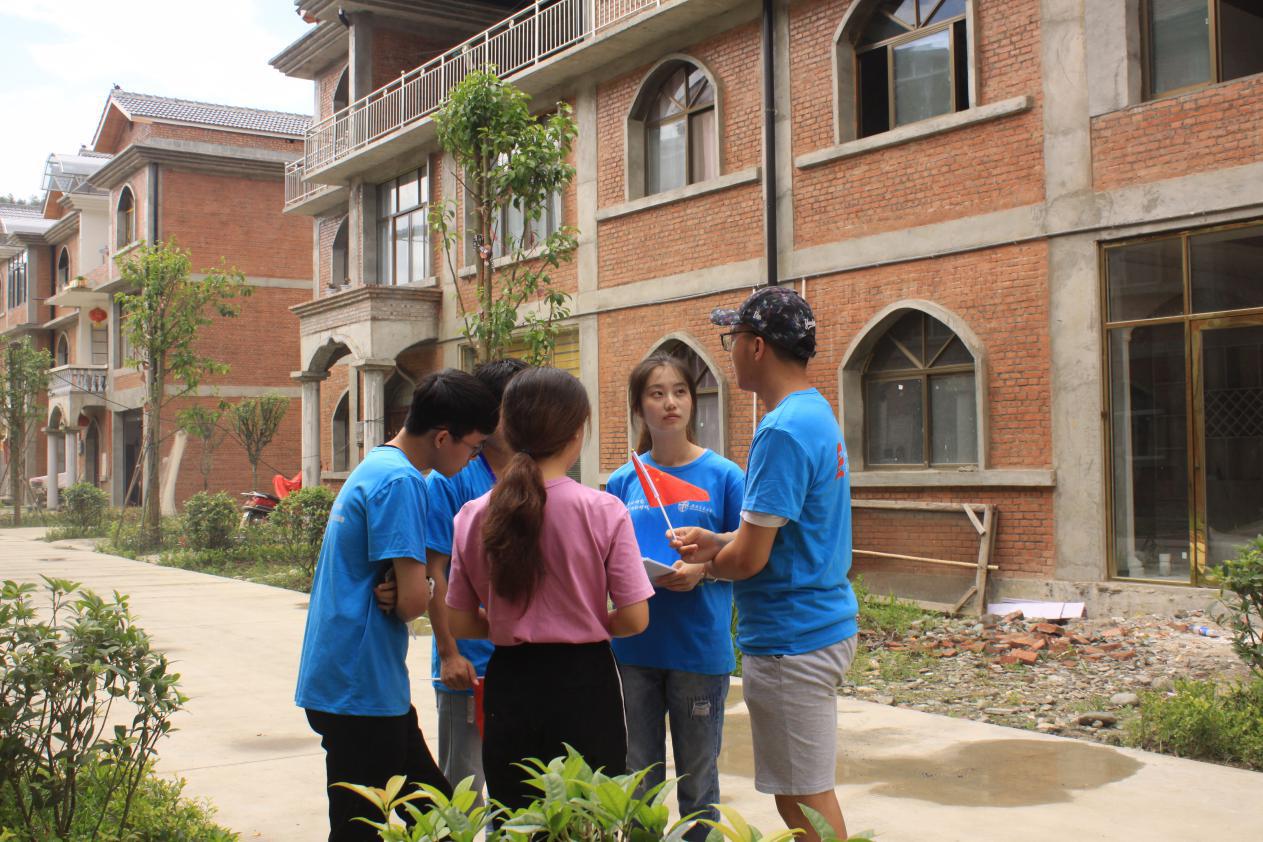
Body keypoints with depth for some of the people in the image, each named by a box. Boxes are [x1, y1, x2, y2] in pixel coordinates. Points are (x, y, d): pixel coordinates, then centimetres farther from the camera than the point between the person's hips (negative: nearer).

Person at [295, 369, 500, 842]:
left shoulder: (374, 467, 12)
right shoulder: (400, 480, -19)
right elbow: (415, 599, -24)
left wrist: (390, 594, -7)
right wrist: (399, 599, -2)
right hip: (361, 691, -10)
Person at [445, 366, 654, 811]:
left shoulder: (473, 516, -4)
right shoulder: (603, 510, -12)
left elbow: (459, 623, 3)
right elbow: (634, 620, -10)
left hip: (509, 685, 3)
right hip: (583, 683, -2)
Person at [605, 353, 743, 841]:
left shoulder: (723, 475, -4)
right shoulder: (623, 481, 5)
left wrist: (703, 569, -18)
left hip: (700, 648, -3)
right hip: (634, 647, 3)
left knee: (697, 779, 11)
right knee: (638, 779, 14)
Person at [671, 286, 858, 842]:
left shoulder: (782, 431, -21)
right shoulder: (818, 414, 11)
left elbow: (749, 559, -21)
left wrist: (708, 564, 0)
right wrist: (716, 541, 7)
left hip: (789, 640, -10)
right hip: (825, 624, 10)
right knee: (810, 792, 18)